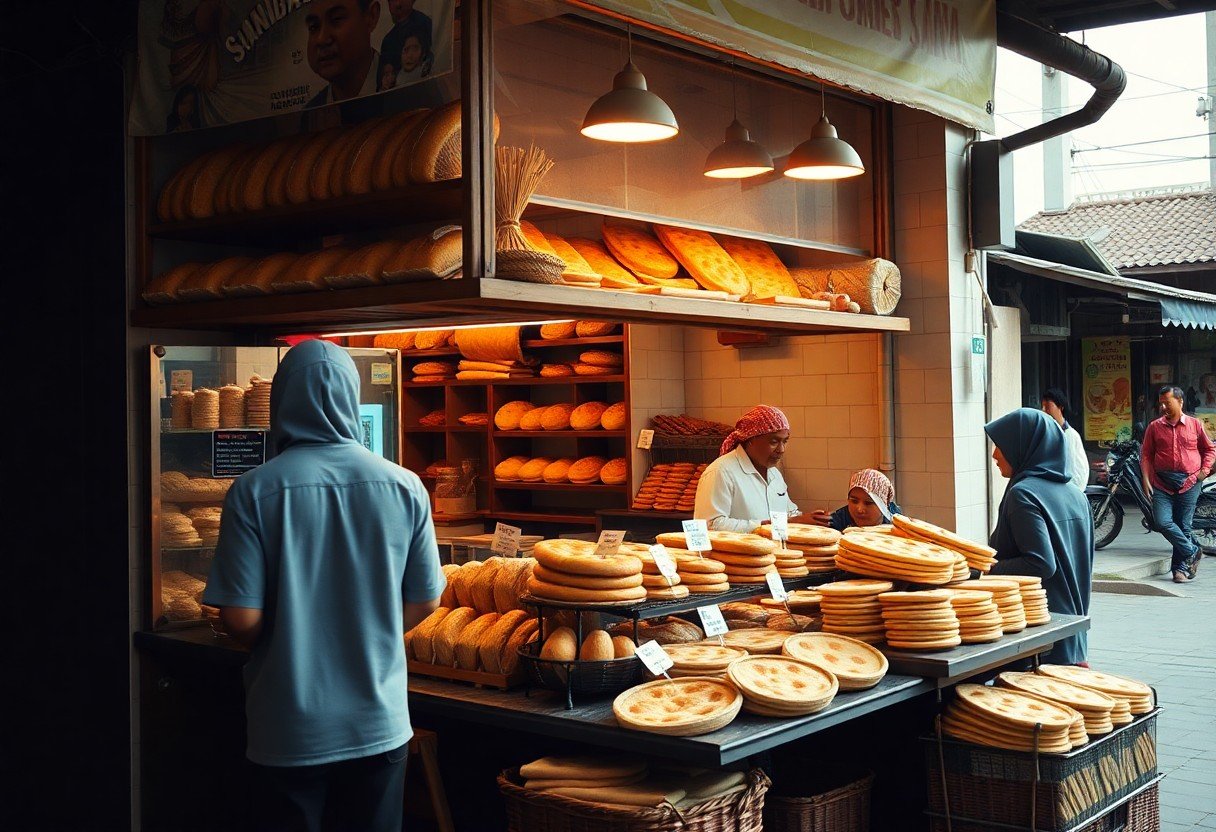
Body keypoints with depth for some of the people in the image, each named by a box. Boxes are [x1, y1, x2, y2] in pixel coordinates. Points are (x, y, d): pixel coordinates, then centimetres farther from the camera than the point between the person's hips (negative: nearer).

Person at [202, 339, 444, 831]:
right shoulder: (404, 487, -7)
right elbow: (424, 602, 1)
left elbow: (241, 619, -14)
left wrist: (281, 642, 8)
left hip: (289, 731, -2)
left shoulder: (254, 491, -13)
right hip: (379, 724, 2)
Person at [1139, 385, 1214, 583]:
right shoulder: (1154, 426, 7)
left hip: (1189, 483, -1)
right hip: (1162, 483, 1)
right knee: (1162, 522, -15)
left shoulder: (1195, 424, 6)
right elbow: (1146, 454, 8)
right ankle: (1192, 552, 4)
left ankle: (1180, 567, 13)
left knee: (1183, 526, 2)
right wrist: (1146, 479, -2)